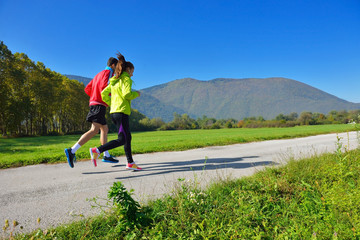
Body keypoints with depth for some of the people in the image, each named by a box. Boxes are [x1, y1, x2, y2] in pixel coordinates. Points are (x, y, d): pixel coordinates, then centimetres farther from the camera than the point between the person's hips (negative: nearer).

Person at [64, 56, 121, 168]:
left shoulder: (99, 74, 25)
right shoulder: (109, 72, -2)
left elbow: (87, 89, 21)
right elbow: (104, 86, -20)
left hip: (94, 104, 10)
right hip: (99, 105, -10)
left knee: (105, 129, 13)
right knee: (94, 130, -18)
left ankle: (106, 156, 15)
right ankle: (72, 151, -26)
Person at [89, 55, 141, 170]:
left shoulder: (114, 81, 20)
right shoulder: (126, 79, -4)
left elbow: (104, 94, 16)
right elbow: (127, 94, -18)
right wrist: (136, 94, 0)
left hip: (114, 112, 9)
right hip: (122, 112, -9)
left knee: (128, 137, 12)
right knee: (122, 140, -8)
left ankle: (130, 163, 16)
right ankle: (97, 150, -14)